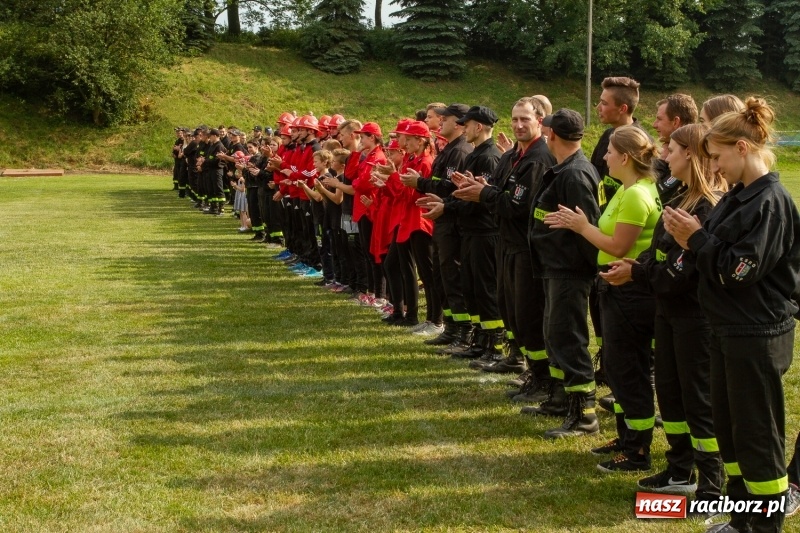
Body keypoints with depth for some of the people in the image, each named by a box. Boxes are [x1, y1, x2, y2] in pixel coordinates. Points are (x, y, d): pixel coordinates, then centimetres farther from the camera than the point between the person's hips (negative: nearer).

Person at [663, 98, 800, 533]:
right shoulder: (737, 196, 10)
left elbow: (738, 271, -22)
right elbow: (716, 262, 11)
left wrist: (697, 237, -14)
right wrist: (691, 243, -7)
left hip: (757, 336, -9)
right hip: (729, 330, 9)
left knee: (757, 436, 1)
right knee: (728, 428, 16)